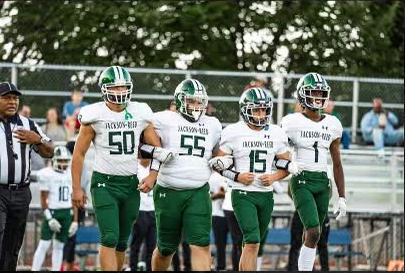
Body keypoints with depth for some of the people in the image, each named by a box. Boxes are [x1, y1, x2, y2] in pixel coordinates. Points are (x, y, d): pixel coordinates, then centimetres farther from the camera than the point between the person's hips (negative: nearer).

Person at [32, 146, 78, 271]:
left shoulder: (71, 176, 9)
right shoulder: (47, 175, -6)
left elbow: (74, 200, 13)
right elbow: (44, 199, -7)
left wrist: (75, 221, 9)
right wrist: (49, 218, -13)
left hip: (67, 213, 5)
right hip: (52, 211, -5)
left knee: (59, 245, 7)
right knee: (44, 244, -9)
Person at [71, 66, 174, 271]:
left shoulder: (140, 114, 4)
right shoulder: (95, 116, -6)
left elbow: (157, 150, 10)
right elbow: (79, 154, -1)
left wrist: (152, 175, -7)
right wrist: (76, 188, -4)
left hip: (131, 184, 4)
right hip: (104, 183, -4)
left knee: (122, 242, 10)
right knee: (110, 239, -15)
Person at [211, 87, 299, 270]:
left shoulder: (276, 134, 6)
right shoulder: (233, 132, -5)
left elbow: (286, 166, 13)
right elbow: (217, 163, 0)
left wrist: (273, 177, -7)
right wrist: (237, 176, -14)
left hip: (266, 195, 5)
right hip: (243, 194, -5)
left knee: (251, 244, 11)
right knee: (253, 242, -18)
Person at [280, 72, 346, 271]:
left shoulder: (333, 125, 9)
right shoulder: (292, 122, -4)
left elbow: (337, 164, 13)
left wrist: (342, 197, 10)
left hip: (323, 182, 5)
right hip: (301, 180, -5)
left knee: (311, 235, 7)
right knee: (314, 232, -18)